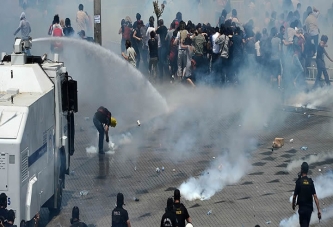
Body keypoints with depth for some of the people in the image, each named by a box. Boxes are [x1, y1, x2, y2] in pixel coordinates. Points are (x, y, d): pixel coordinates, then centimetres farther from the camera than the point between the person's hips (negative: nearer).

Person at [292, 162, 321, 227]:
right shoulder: (311, 182, -1)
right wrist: (318, 210, -6)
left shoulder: (299, 181, -12)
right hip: (309, 208, 4)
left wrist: (293, 205, 12)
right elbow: (315, 197, -6)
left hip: (302, 208, -4)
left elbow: (294, 196, -7)